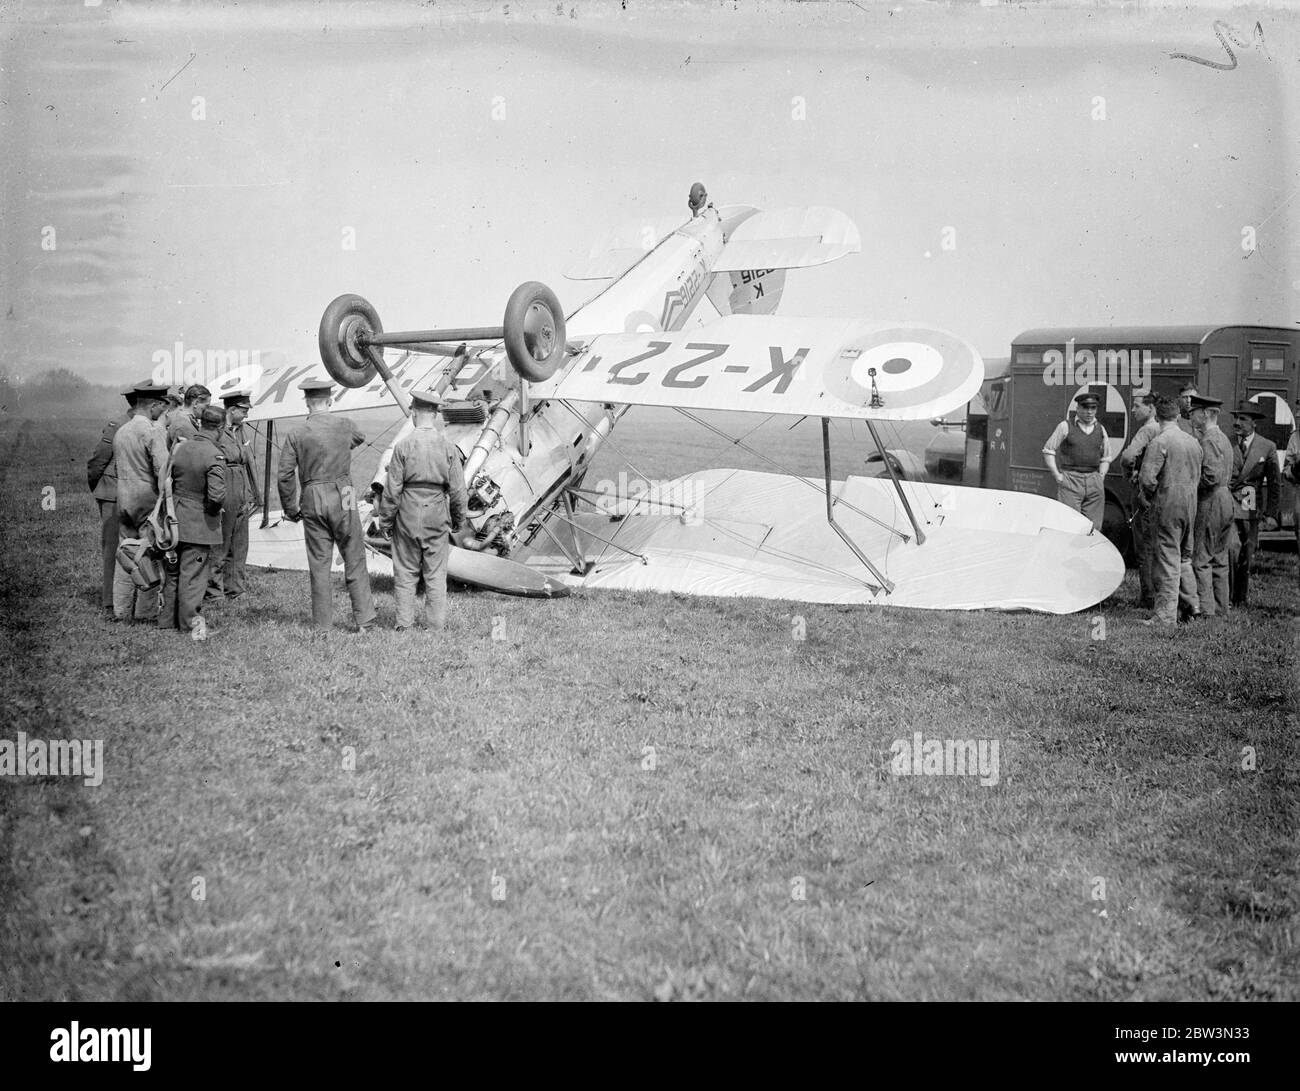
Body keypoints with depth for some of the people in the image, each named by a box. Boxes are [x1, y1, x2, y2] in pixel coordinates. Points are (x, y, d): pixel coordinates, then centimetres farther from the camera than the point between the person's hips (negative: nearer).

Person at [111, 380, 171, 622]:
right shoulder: (154, 430, -12)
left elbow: (117, 465, 17)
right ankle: (146, 612, 1)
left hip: (123, 498, 7)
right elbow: (162, 469, -18)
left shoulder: (120, 431, 12)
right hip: (148, 498, -7)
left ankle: (121, 610, 13)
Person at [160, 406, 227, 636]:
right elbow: (217, 495, -25)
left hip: (175, 520, 6)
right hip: (199, 524, -5)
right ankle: (190, 623, 8)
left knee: (171, 571, 16)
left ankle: (167, 619, 25)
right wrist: (213, 510, -5)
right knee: (193, 574, 3)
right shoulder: (214, 457, -18)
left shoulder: (179, 448, 0)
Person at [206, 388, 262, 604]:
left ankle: (233, 591, 19)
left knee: (239, 547, 11)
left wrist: (253, 496, 16)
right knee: (219, 548, -1)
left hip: (242, 499, 8)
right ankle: (213, 592, 7)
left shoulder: (241, 432, 13)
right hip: (223, 497, -8)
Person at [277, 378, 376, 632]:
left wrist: (290, 509, 8)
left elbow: (285, 475, -3)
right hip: (342, 499, -1)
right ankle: (364, 620, 5)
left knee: (319, 564, 8)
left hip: (312, 503, 1)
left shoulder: (297, 435, -3)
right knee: (354, 561, 6)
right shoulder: (344, 425, -2)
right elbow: (360, 438, 21)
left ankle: (322, 623, 11)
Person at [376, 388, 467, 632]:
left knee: (405, 573, 9)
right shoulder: (448, 449, -3)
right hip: (437, 518, 2)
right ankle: (436, 624, 11)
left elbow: (392, 489, -8)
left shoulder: (403, 447, -10)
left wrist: (385, 520, 3)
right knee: (435, 575, 9)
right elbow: (457, 490, 0)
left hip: (407, 517, -1)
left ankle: (405, 625, 11)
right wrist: (458, 519, 15)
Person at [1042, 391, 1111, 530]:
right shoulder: (1065, 427, 4)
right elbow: (1048, 451, 6)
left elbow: (1105, 458, 25)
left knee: (1094, 527, 1)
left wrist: (1101, 476, 8)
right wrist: (1057, 475, -3)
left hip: (1094, 482, 4)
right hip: (1070, 482, -4)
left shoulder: (1101, 430, 16)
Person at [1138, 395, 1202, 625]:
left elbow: (1147, 477, -19)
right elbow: (1197, 476, 16)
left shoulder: (1159, 442, -14)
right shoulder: (1193, 442, 9)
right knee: (1184, 557, 19)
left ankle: (1166, 613, -2)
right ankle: (1191, 605, 22)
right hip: (1191, 503, 7)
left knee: (1168, 559, -4)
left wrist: (1151, 495, -1)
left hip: (1167, 505, -7)